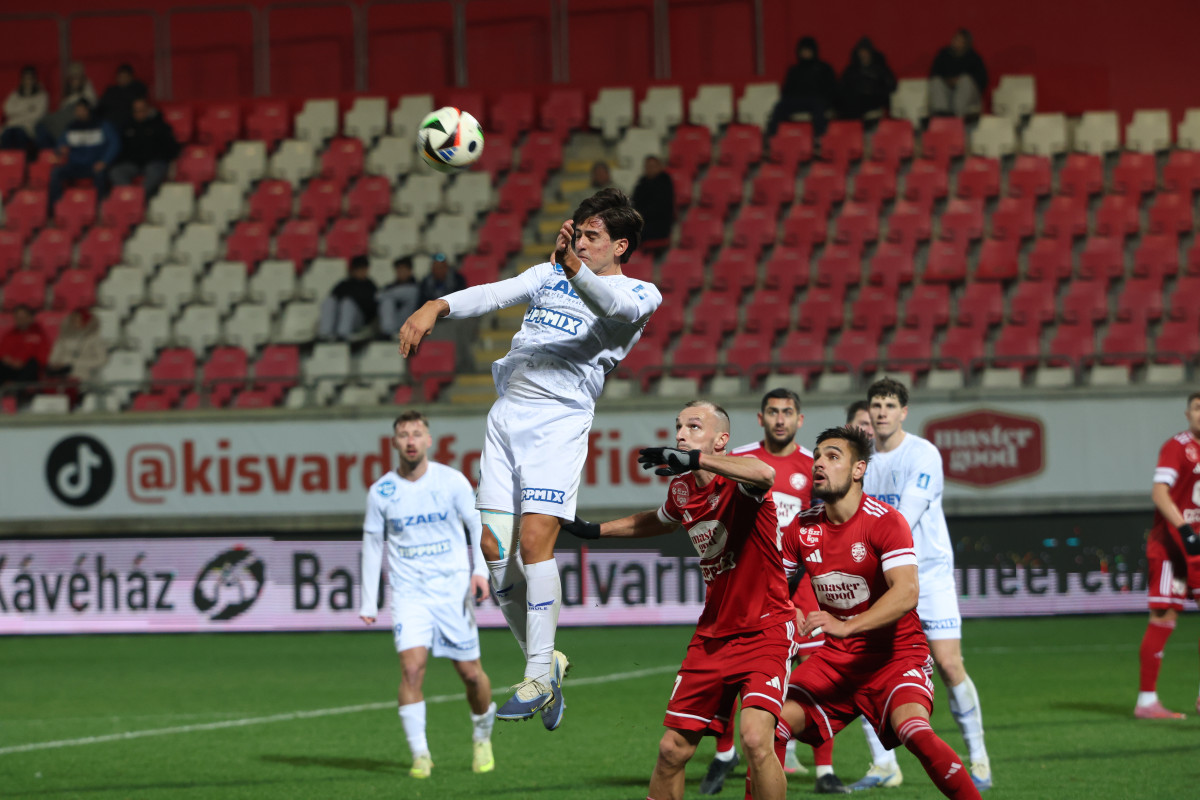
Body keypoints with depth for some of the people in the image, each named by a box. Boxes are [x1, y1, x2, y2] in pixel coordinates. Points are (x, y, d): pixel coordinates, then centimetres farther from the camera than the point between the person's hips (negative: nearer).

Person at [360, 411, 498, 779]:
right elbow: (372, 543, 8)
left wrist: (481, 571, -10)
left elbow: (478, 524, 5)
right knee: (411, 667, -18)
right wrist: (369, 602, 4)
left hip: (452, 587, 0)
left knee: (470, 672, 3)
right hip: (408, 592, 0)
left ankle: (483, 738, 30)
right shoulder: (381, 492, 0)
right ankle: (420, 755, -13)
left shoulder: (452, 481, -3)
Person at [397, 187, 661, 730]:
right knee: (494, 549, 0)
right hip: (507, 415, 5)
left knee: (534, 542, -17)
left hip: (559, 423, -5)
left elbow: (617, 307, -20)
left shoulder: (641, 294, 4)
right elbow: (493, 294, 4)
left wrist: (575, 269, -39)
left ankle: (538, 678, -10)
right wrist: (438, 307, -16)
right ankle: (544, 660, 15)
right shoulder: (549, 276, 20)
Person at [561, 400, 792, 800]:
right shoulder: (681, 489, 6)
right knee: (673, 748, 5)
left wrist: (693, 459, -48)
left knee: (755, 739, -25)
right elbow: (660, 521, 32)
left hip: (765, 630, -7)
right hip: (712, 633, 7)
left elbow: (764, 474, -43)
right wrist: (595, 530, 35)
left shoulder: (738, 477, -16)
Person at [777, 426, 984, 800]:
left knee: (914, 729, -30)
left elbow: (906, 593, -31)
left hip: (896, 654, -6)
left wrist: (846, 626, -42)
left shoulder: (885, 522, -17)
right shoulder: (802, 527, 1)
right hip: (836, 657, 6)